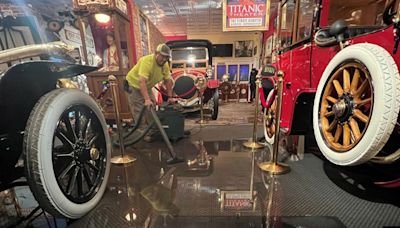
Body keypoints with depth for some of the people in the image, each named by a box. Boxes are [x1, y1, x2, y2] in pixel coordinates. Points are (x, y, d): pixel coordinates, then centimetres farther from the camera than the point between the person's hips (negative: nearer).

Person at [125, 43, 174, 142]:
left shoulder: (165, 65, -11)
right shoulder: (147, 61, -33)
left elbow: (168, 81, -3)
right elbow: (142, 81, -43)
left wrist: (170, 97, -6)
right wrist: (147, 99, -51)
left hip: (147, 86, 7)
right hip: (134, 85, -7)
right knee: (139, 110, -8)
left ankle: (153, 130, 21)